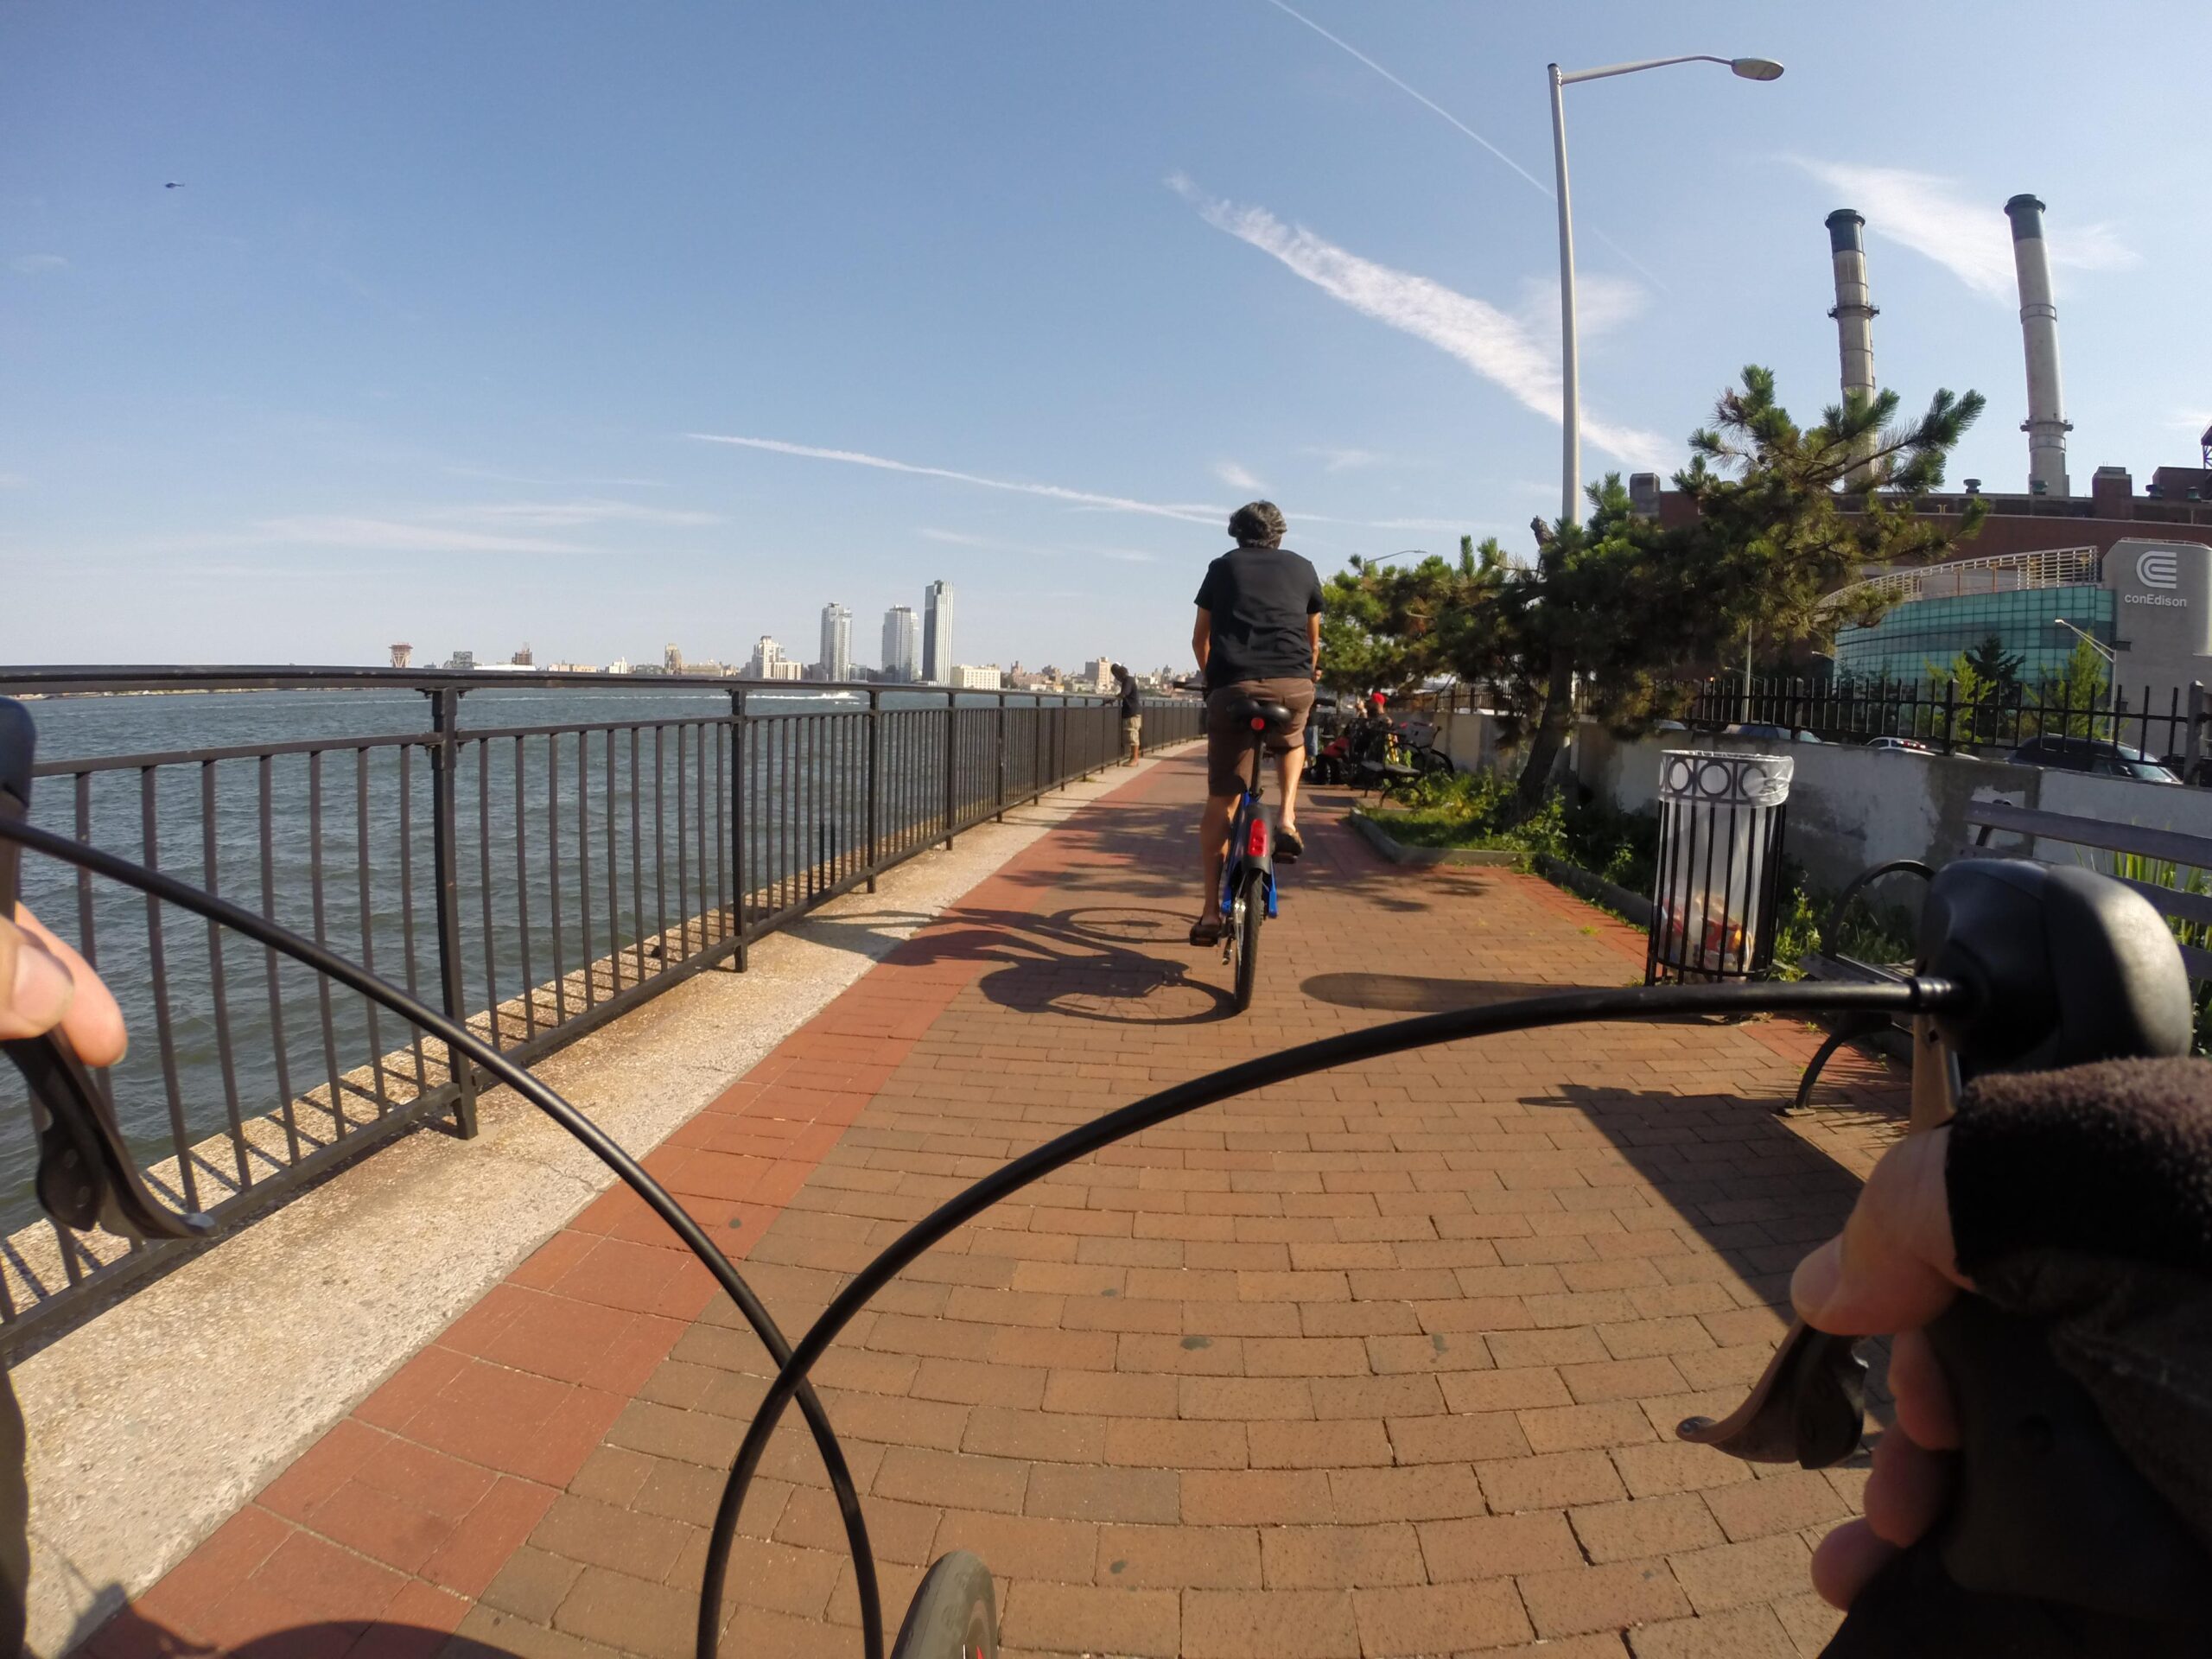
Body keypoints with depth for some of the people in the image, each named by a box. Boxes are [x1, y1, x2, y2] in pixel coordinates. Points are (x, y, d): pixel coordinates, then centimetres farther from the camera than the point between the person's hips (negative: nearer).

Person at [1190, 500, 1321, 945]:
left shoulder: (1222, 567, 20)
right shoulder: (1302, 568, 21)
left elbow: (1200, 639, 26)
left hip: (1233, 685, 0)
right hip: (1292, 685, 1)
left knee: (1220, 800, 9)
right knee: (1292, 743, 35)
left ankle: (1210, 910, 9)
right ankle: (1286, 818, 11)